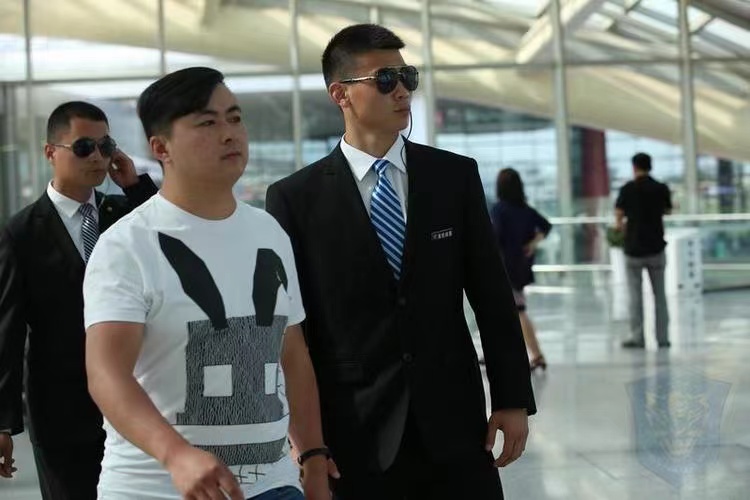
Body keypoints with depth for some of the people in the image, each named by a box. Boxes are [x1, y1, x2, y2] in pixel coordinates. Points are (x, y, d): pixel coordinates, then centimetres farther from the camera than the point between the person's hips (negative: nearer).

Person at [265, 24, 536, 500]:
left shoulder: (456, 176, 5)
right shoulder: (296, 197, -2)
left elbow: (492, 295, 6)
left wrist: (513, 399, 3)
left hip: (452, 421, 2)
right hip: (352, 432, -2)